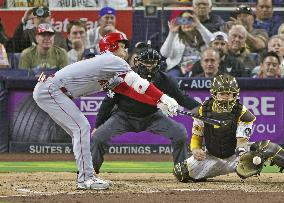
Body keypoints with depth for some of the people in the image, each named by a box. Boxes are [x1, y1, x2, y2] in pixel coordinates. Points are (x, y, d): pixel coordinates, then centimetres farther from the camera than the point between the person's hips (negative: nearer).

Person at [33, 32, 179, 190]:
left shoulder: (110, 77, 22)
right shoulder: (112, 60, -7)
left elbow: (128, 90, 18)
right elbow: (138, 84, -13)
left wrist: (158, 103, 12)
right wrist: (165, 99, -13)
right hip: (50, 90, -10)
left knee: (80, 130, 14)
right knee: (81, 127, -11)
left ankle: (85, 177, 16)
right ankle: (85, 178, -10)